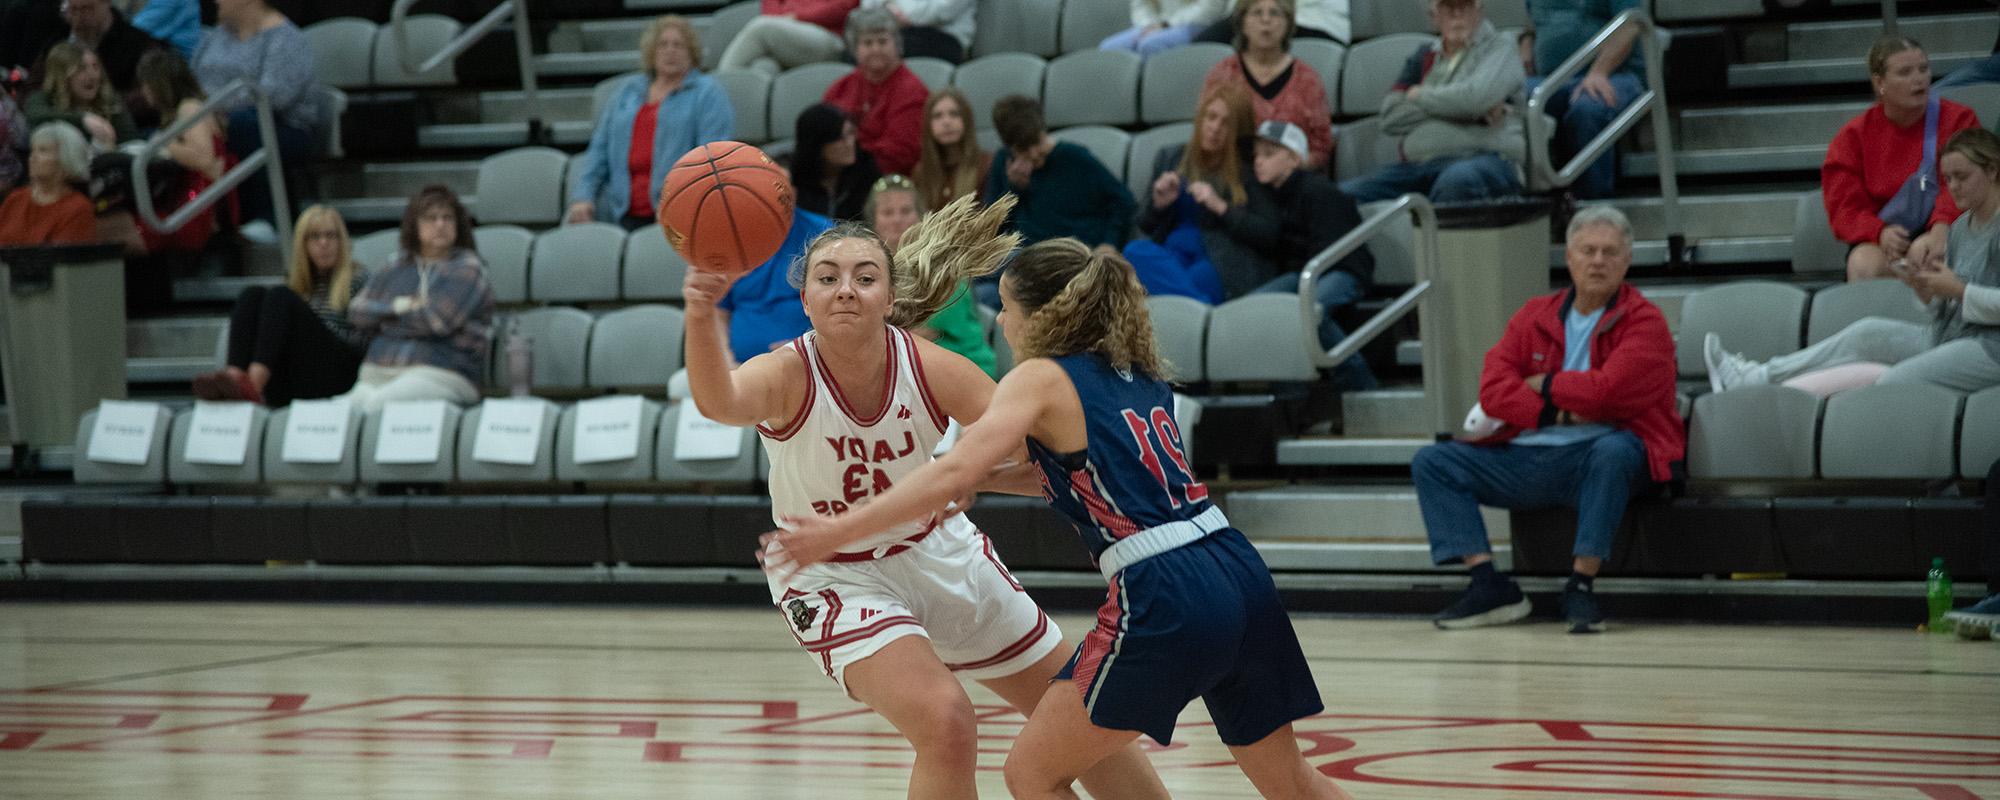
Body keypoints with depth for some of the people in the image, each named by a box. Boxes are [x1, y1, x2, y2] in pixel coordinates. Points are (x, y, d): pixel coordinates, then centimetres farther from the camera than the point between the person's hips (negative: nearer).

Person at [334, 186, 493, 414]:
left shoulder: (467, 269, 5)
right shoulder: (395, 268, 22)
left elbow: (438, 320, -8)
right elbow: (357, 313, 14)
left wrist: (386, 320, 6)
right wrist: (397, 306, -3)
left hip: (440, 375, -5)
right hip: (377, 373, 5)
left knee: (374, 404, -35)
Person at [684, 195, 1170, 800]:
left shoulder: (930, 369, -21)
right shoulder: (788, 375, -28)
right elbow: (719, 402, -52)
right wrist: (700, 318, -72)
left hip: (940, 556, 4)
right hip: (835, 581, -4)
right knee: (946, 726, -28)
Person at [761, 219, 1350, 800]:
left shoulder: (1042, 377, -1)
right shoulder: (1141, 374, 20)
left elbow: (955, 473, -15)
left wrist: (837, 531, -14)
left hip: (1165, 602, -8)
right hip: (1243, 579, 8)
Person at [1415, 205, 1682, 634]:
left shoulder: (1643, 321, -1)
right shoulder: (1535, 316, 13)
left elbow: (1607, 390, -17)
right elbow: (1493, 388, -1)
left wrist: (1543, 384, -2)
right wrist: (1555, 413, -15)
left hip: (1599, 449, -5)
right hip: (1527, 457, 5)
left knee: (1613, 451, -39)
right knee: (1432, 463, -6)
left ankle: (1581, 584, -31)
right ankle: (1489, 586, -16)